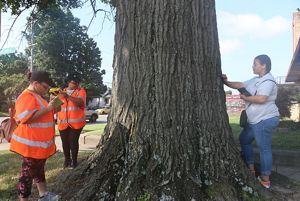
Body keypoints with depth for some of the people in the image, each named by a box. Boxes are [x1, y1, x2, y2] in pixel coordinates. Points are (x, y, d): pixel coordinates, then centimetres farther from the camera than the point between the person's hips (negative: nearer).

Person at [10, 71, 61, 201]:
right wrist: (47, 109, -25)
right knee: (28, 171, 1)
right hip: (31, 143, -11)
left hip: (39, 142, 11)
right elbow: (26, 118, -28)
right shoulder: (27, 97, -18)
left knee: (39, 168, 19)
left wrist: (52, 110, 9)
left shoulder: (36, 96, 14)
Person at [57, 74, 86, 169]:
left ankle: (74, 161, 9)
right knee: (65, 141, 8)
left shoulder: (81, 91, 0)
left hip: (76, 122, -4)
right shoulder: (62, 91, 14)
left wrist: (68, 96, -27)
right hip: (63, 122, 4)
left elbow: (81, 102, -18)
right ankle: (67, 159, 25)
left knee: (73, 141, -4)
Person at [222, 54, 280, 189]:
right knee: (244, 139, 20)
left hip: (265, 120, -11)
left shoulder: (268, 81, -16)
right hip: (256, 120, 11)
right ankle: (251, 169, 28)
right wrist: (226, 82, -2)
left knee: (264, 148, -3)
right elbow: (240, 85, 12)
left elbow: (262, 98, -29)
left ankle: (265, 180, 9)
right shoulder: (256, 80, 14)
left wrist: (245, 98, -15)